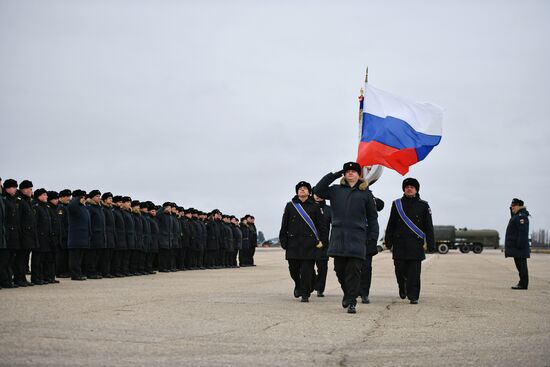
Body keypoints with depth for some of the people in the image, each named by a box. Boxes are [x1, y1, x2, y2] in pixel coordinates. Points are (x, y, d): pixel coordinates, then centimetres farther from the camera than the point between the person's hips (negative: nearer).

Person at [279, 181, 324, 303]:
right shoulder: (290, 206, 10)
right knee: (293, 269, 4)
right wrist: (284, 241, 3)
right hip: (293, 242, 1)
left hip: (309, 243, -1)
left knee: (307, 270, -5)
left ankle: (305, 294, 4)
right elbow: (284, 225, 9)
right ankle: (298, 286, 32)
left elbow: (320, 225, 8)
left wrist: (320, 240, -1)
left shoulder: (314, 207, 8)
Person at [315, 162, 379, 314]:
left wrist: (373, 237, 2)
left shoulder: (366, 193, 10)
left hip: (357, 238, -2)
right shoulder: (336, 190, 14)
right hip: (338, 237, 2)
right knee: (340, 270, 6)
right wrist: (334, 175, 4)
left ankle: (351, 302, -1)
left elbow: (372, 217, 10)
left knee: (354, 271, -5)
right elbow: (318, 190, 3)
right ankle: (347, 293, 29)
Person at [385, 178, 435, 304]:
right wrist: (388, 241, 7)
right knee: (400, 269, 1)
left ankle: (413, 296, 3)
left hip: (416, 244, -1)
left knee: (414, 272, -4)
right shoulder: (397, 204, 10)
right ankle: (402, 288, 29)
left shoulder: (423, 205, 8)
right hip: (400, 244, 1)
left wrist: (430, 245, 1)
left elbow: (429, 226, 7)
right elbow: (391, 224, 12)